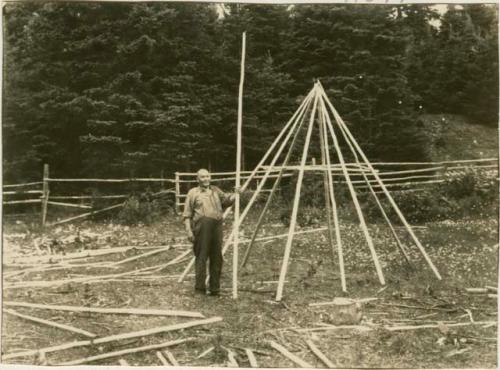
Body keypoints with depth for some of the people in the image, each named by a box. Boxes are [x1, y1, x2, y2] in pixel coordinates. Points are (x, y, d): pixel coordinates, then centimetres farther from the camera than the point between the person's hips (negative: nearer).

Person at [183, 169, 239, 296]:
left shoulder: (216, 190, 22)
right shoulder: (193, 193, 7)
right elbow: (187, 215, 3)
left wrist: (235, 194, 3)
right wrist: (188, 230, -7)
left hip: (217, 226, 5)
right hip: (202, 227, -5)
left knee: (217, 258, 7)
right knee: (201, 257, -6)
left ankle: (214, 288, 16)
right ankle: (199, 288, 0)